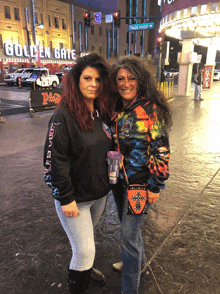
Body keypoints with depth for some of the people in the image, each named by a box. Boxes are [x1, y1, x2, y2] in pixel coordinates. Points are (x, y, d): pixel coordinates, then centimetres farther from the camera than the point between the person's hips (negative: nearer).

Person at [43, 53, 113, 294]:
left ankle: (85, 268, 54)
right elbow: (54, 160, -20)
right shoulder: (64, 116, -20)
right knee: (85, 249, 3)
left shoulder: (102, 113, 1)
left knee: (86, 238, 27)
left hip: (100, 193, 7)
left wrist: (108, 181, 11)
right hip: (75, 198, -6)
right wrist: (65, 199, -18)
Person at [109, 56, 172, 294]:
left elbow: (161, 150, -15)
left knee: (129, 234, 3)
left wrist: (156, 186, -13)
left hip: (139, 183, -6)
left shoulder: (151, 109, -16)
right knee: (127, 226, 24)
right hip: (118, 180, 6)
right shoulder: (115, 109, 1)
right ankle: (139, 261, 53)